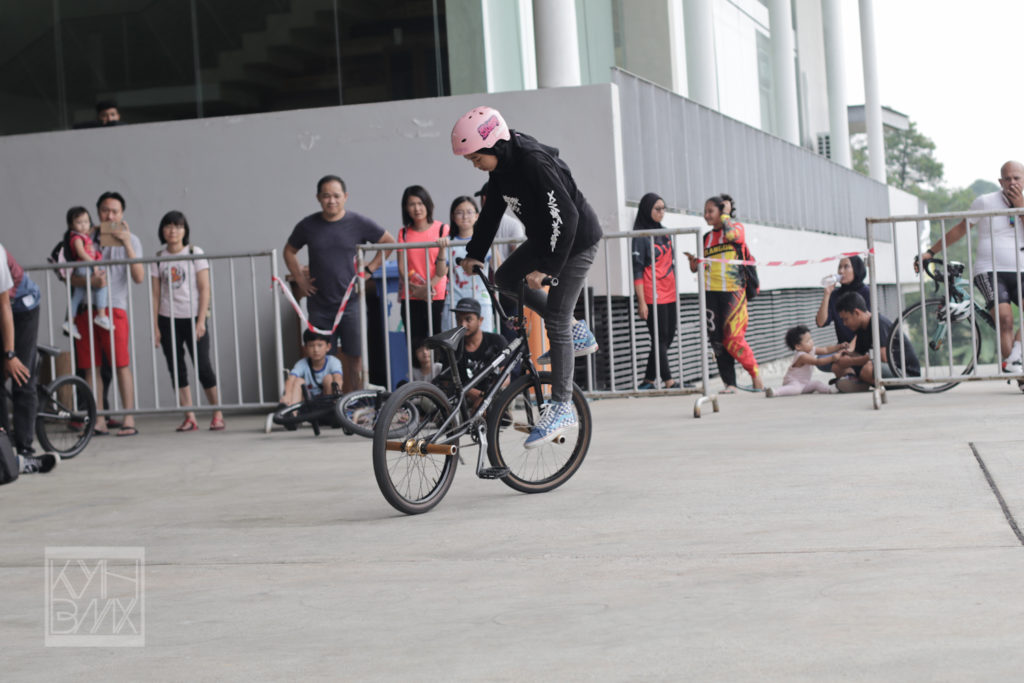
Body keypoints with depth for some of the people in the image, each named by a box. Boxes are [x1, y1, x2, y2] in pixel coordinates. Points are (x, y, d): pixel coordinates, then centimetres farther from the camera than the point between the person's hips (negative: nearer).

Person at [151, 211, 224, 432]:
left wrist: (201, 320, -11)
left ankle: (217, 414, 5)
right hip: (168, 319, 3)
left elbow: (204, 289, -3)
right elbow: (156, 294, 7)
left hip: (193, 317, -3)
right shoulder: (158, 258, 7)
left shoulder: (195, 253, 0)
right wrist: (155, 326, 1)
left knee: (203, 366, -6)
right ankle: (189, 418, 5)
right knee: (176, 369, 1)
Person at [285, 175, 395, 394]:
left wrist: (368, 270, 3)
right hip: (319, 304, 2)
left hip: (350, 302, -2)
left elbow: (389, 243, 10)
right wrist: (300, 280, 9)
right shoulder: (308, 226, 4)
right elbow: (289, 251, 20)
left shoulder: (359, 223, -1)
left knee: (354, 359, -2)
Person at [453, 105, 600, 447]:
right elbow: (492, 211, 12)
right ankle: (576, 332, 19)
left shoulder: (534, 163, -30)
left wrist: (545, 268, -33)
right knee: (505, 278, 14)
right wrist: (474, 254, 8)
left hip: (576, 240, -10)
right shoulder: (501, 165, -2)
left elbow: (565, 217, -32)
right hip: (545, 237, 10)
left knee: (556, 321, -11)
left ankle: (561, 407, -6)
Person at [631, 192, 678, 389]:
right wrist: (641, 301, -15)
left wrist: (676, 290, 19)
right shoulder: (640, 236, -6)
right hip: (653, 297, -7)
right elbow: (637, 270, -10)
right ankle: (668, 381, -8)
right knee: (660, 339, -7)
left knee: (668, 338, 6)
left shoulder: (664, 233, 16)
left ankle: (649, 380, 13)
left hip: (669, 294, 7)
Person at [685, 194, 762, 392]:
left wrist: (725, 214, -6)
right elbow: (698, 267, 18)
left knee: (733, 338, -13)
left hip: (733, 291, -5)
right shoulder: (707, 238, 16)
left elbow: (731, 234, -21)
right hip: (711, 292, 5)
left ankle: (756, 374, 4)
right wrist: (693, 262, -4)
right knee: (717, 341, 0)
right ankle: (730, 383, 5)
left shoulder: (738, 227, 4)